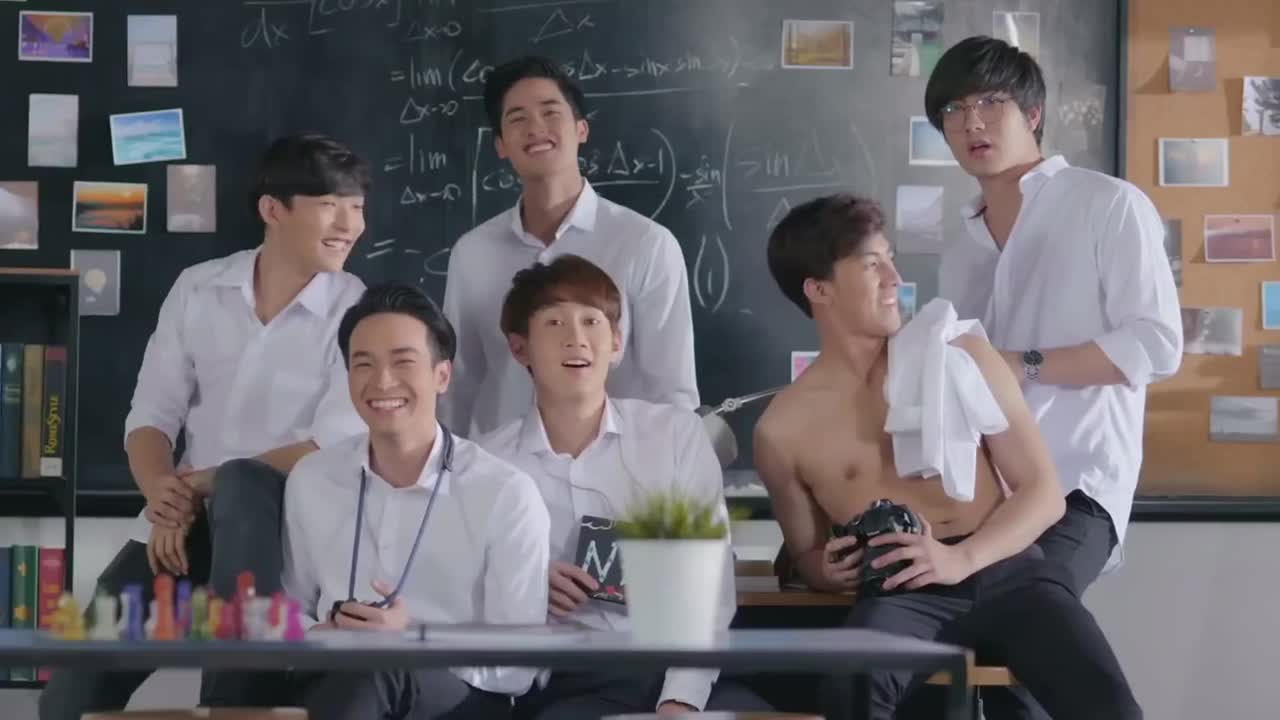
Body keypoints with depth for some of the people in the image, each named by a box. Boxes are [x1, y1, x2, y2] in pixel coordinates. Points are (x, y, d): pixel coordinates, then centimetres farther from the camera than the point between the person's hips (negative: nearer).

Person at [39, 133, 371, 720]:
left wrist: (207, 484, -18)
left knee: (241, 489, -38)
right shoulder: (197, 290, 5)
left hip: (279, 521, -3)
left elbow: (335, 447, -15)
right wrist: (163, 493, -17)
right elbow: (151, 415, 5)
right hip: (184, 522, 3)